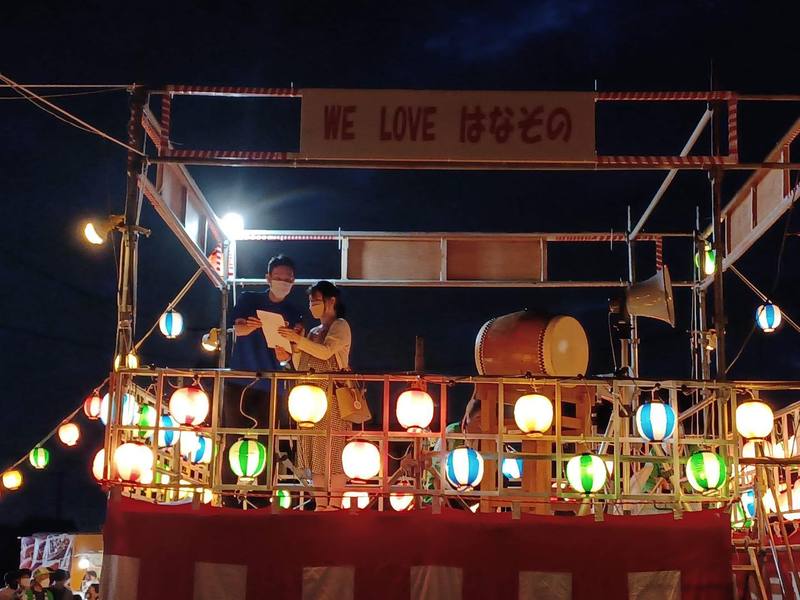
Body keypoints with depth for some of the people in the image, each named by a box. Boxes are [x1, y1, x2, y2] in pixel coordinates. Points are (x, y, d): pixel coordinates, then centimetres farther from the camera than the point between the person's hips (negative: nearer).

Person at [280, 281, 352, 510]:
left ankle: (334, 505, -11)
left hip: (332, 395, -7)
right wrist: (294, 351, 2)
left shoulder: (340, 326, 2)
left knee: (333, 450, -10)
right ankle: (320, 505, 3)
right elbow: (301, 367, 20)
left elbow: (326, 352, -17)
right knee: (315, 453, 2)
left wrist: (298, 339, -22)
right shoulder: (313, 332, 23)